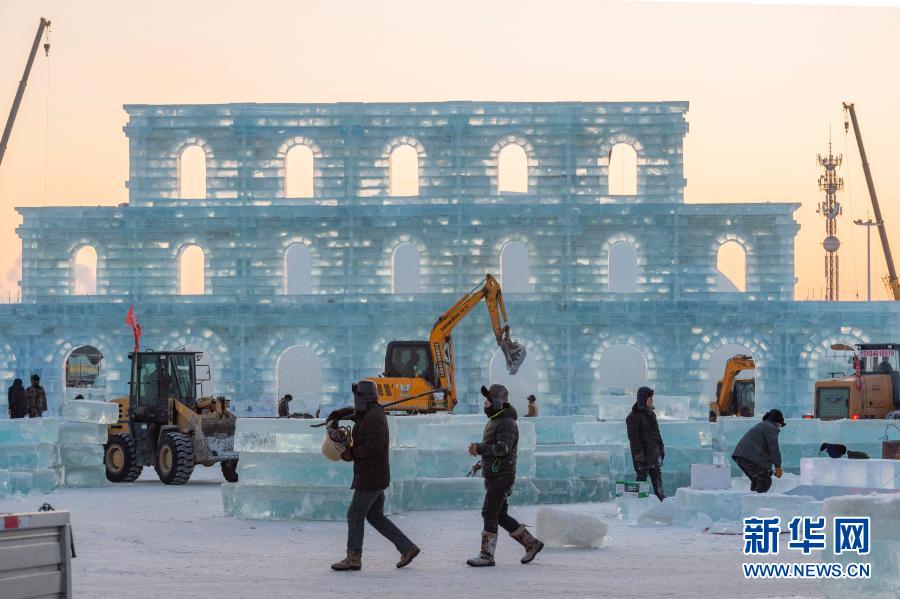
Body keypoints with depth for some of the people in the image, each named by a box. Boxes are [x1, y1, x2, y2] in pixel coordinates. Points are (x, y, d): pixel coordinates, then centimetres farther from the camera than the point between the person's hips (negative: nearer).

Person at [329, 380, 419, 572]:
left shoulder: (374, 417, -17)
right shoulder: (367, 414, 15)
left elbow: (374, 446, -27)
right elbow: (353, 412, 37)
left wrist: (352, 454, -16)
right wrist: (334, 416, 19)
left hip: (371, 477, -10)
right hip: (374, 477, 10)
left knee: (355, 515, -2)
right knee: (375, 517, 12)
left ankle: (353, 558, 4)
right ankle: (407, 548, 10)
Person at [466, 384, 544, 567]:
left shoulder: (506, 423, -14)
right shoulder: (493, 421, 18)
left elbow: (503, 448, -27)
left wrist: (479, 448, -25)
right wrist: (479, 450, 8)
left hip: (501, 476, -10)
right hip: (493, 476, 10)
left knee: (489, 514, -8)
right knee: (499, 515, 11)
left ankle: (487, 555, -4)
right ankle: (531, 544, 18)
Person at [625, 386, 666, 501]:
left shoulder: (651, 414, 14)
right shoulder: (633, 417, -11)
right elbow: (633, 437, -16)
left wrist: (661, 448, 17)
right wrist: (638, 453, -21)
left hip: (654, 455, 8)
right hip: (643, 456, -8)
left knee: (658, 483, 12)